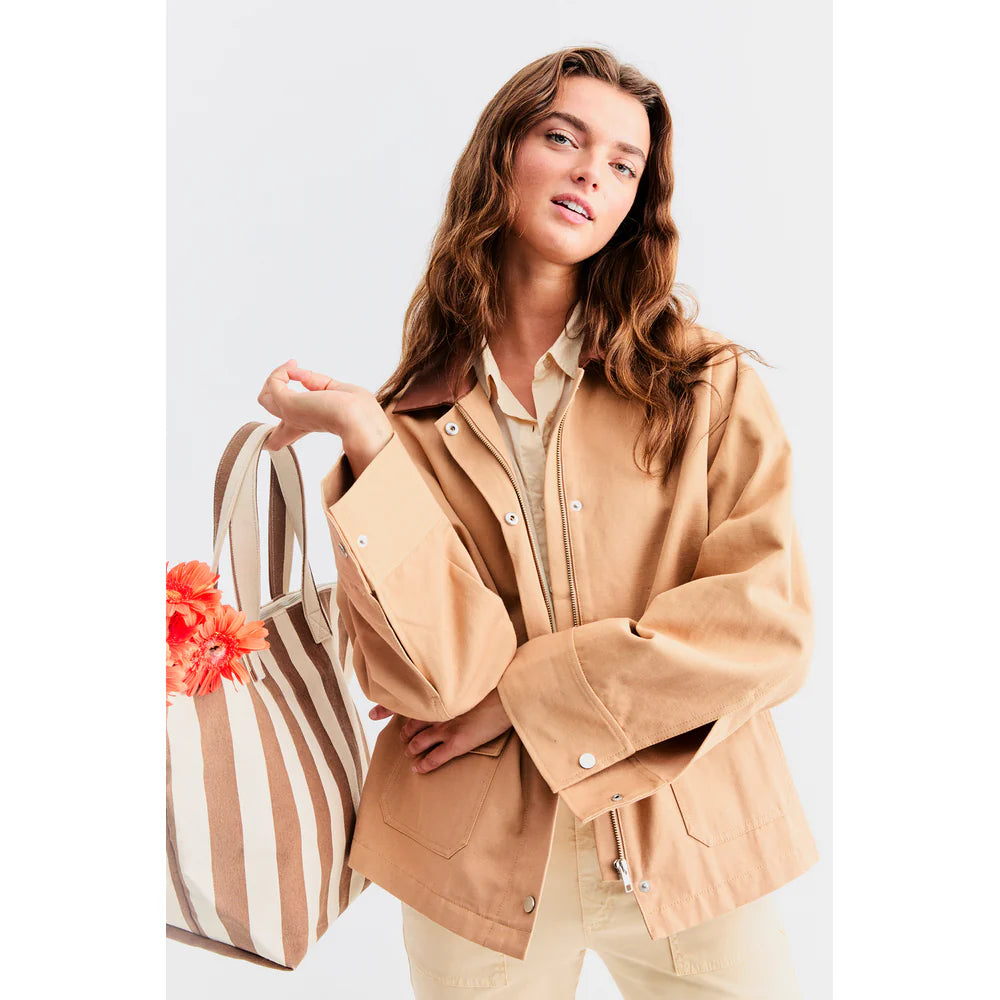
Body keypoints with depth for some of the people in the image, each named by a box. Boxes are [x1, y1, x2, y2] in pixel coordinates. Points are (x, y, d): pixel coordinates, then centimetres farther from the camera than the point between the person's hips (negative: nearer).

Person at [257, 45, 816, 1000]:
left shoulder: (708, 382, -2)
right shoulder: (409, 418, -2)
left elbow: (769, 624, -11)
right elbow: (426, 677, -13)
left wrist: (526, 695, -13)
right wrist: (366, 441, -19)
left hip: (685, 845, 1)